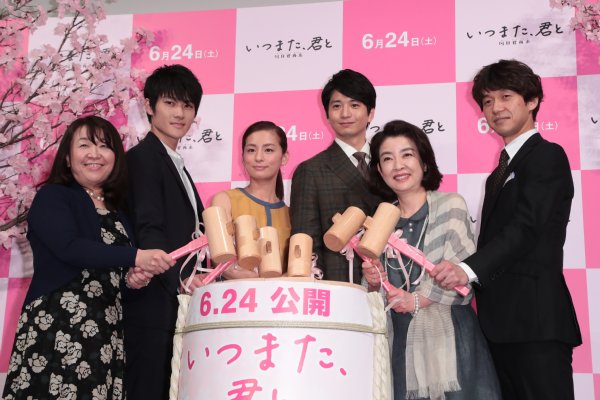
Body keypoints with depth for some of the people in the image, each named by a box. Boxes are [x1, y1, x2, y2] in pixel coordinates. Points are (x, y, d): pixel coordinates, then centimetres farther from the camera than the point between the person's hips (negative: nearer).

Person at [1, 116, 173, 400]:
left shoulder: (118, 211, 18)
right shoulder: (52, 197, 1)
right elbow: (69, 248, -16)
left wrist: (135, 275, 1)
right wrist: (135, 257, -21)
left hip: (107, 333, 5)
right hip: (56, 327, -5)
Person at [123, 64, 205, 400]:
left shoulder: (177, 166, 22)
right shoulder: (142, 157, -6)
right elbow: (149, 231, -19)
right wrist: (181, 277, -31)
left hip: (177, 299, 9)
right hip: (153, 300, -9)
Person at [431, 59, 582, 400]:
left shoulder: (547, 155, -4)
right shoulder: (502, 171, 23)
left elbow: (526, 226, -17)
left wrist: (468, 269, -30)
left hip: (536, 320, -8)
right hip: (503, 322, 9)